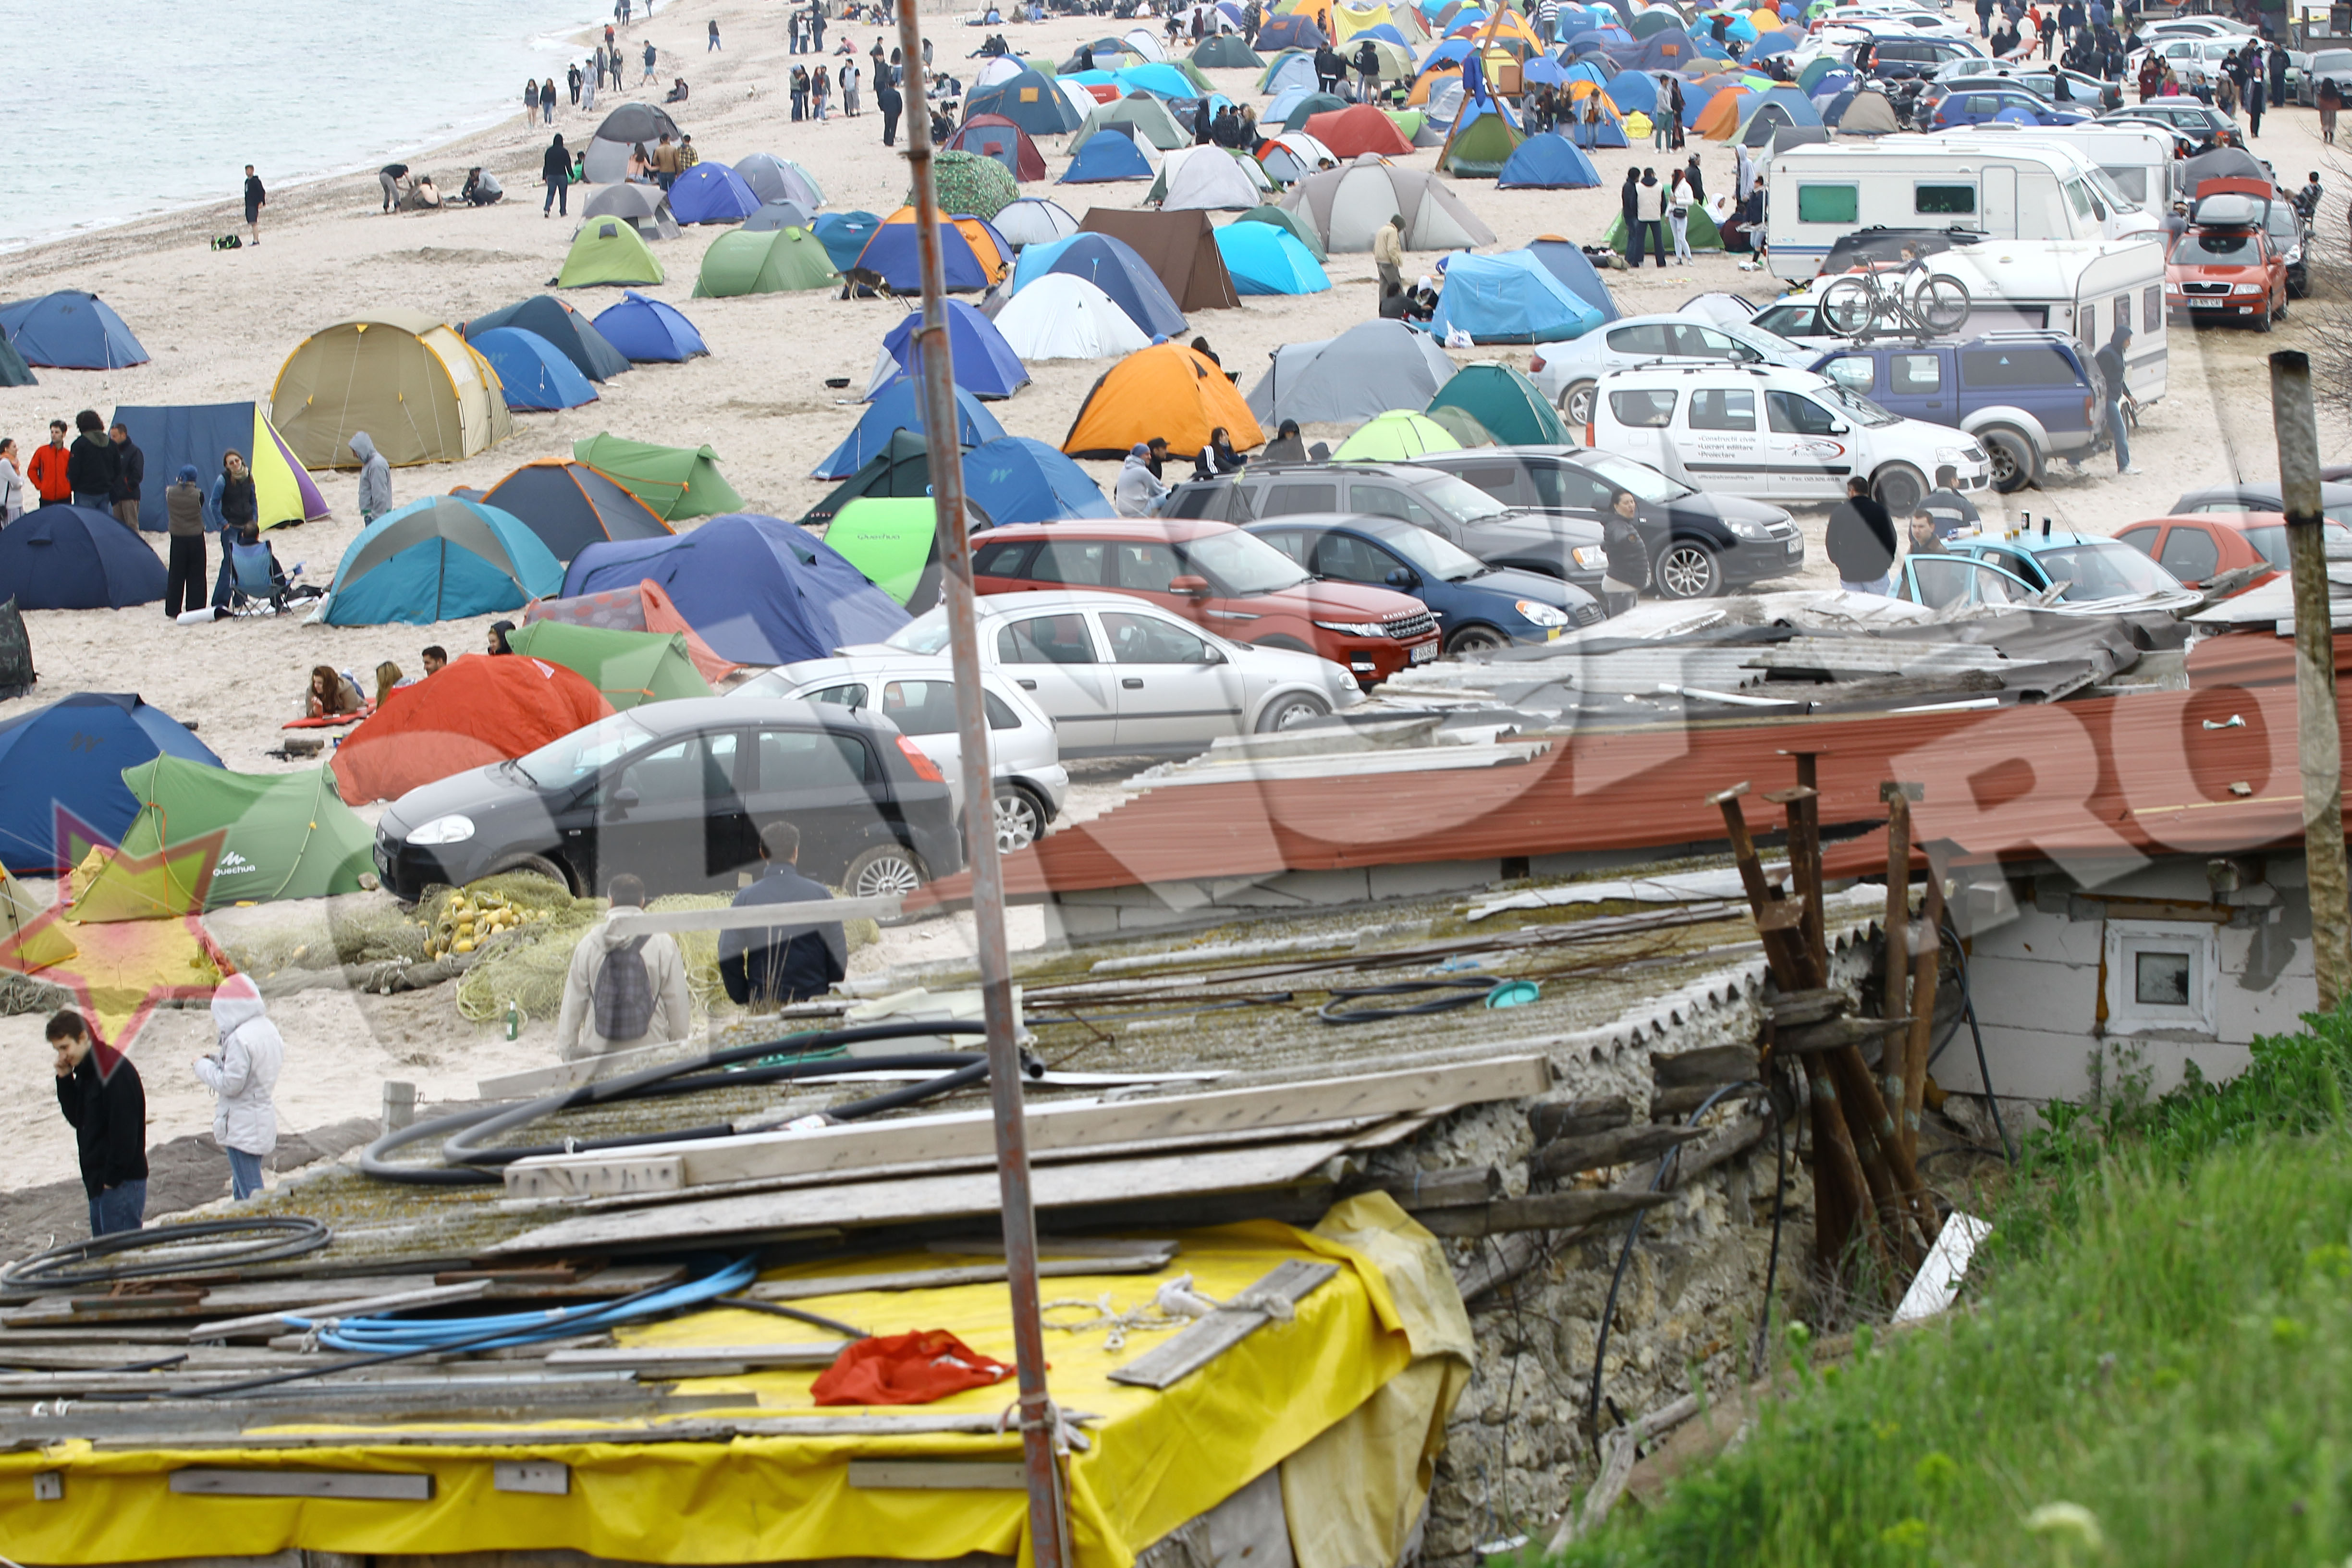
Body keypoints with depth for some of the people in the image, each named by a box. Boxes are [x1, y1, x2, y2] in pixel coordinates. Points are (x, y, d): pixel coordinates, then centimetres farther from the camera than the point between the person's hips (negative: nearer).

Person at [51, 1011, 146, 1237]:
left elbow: (124, 1132, -20)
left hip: (121, 1184, -10)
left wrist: (111, 1179, -18)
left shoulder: (115, 1072, -18)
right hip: (100, 1184, 10)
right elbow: (77, 1120, 14)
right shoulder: (84, 1072, 13)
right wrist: (65, 1080, 2)